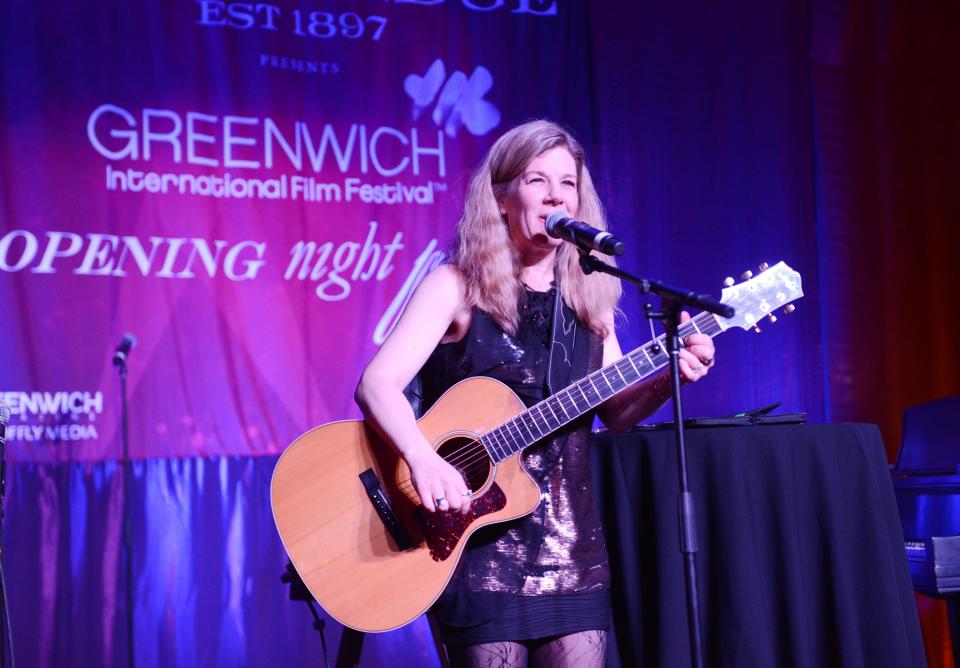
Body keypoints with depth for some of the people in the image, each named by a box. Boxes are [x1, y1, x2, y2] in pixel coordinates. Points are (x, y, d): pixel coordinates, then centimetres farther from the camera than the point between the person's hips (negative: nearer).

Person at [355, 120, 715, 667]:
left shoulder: (588, 296, 10)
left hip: (571, 538, 5)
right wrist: (424, 461, -32)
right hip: (476, 527, -4)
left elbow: (615, 411, 15)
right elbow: (377, 385, -15)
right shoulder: (459, 286, -5)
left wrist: (671, 375, -5)